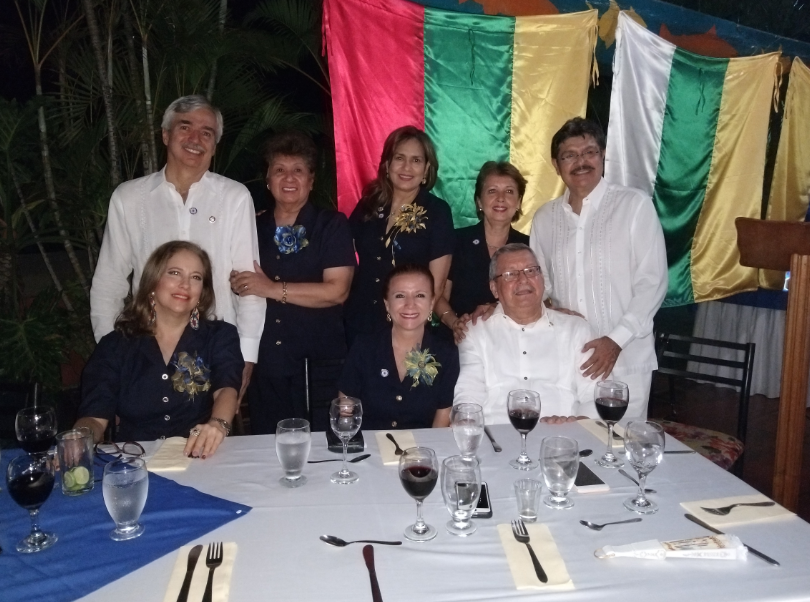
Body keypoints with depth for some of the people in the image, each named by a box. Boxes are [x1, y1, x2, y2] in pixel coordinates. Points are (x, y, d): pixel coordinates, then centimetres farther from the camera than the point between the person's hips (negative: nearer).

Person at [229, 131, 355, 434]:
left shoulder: (332, 225, 0)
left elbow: (337, 291, -11)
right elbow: (238, 287, 19)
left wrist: (273, 289, -13)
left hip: (319, 364, -3)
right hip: (265, 364, 3)